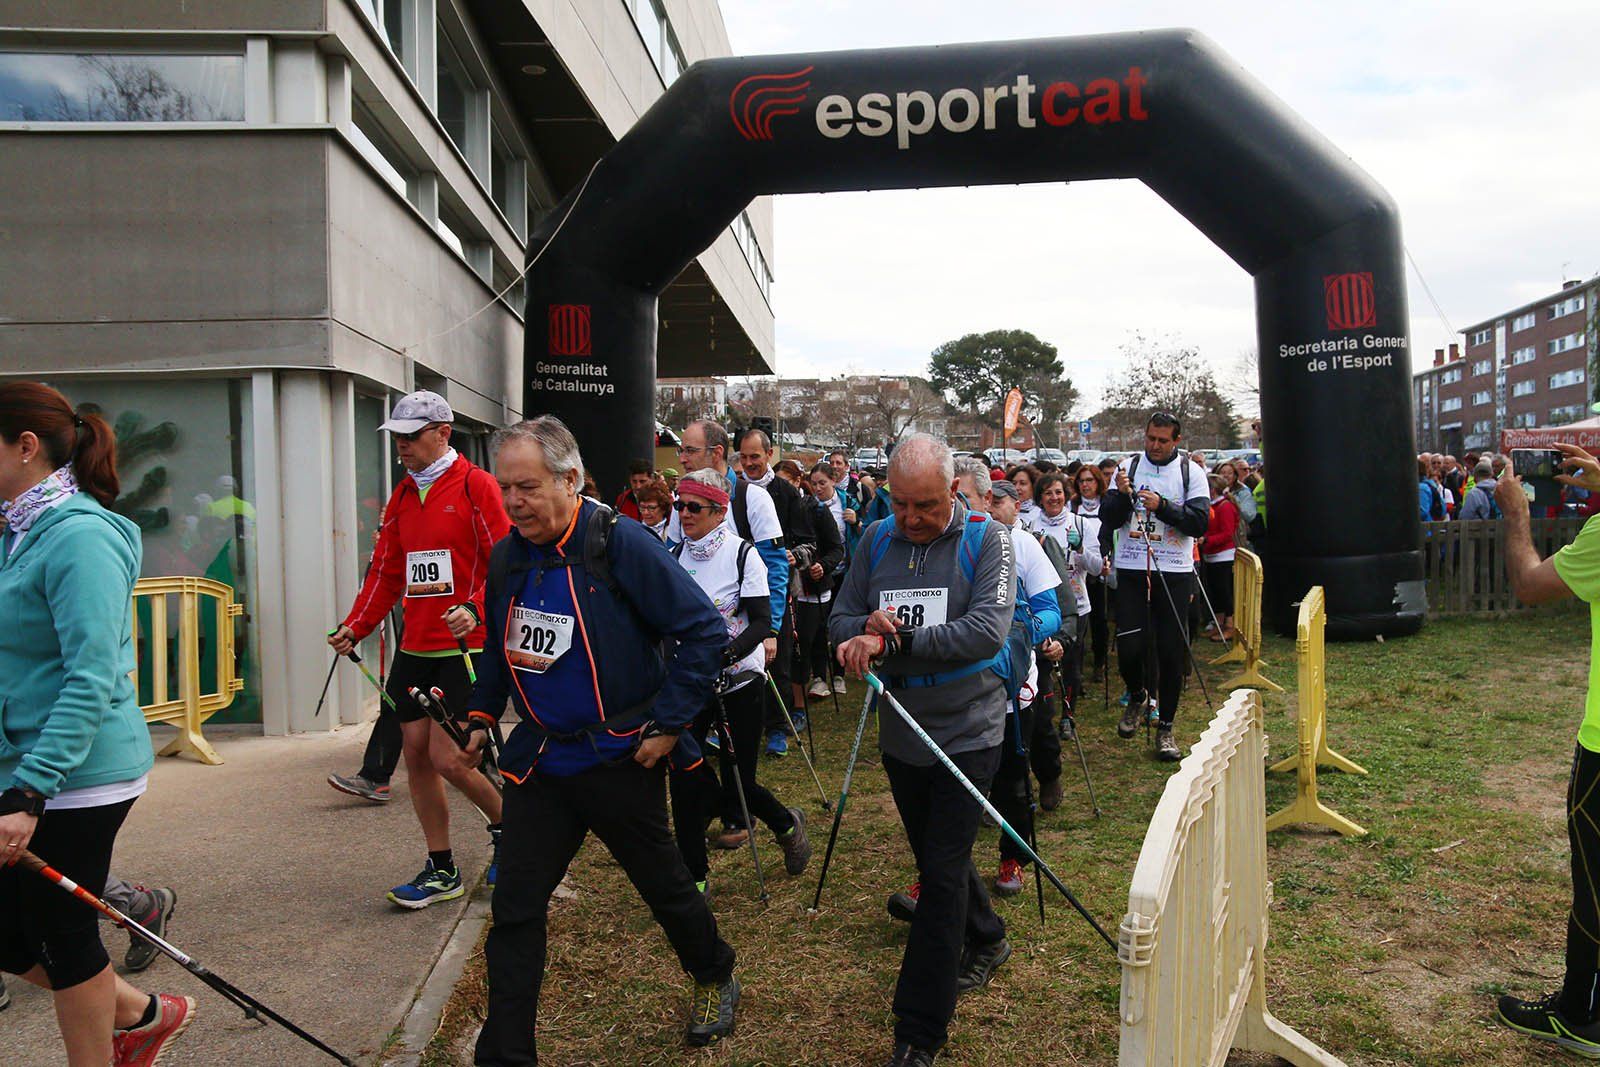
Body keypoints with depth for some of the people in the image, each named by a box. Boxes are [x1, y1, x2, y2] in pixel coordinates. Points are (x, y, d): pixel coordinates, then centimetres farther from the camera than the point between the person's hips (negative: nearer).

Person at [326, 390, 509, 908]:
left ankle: (506, 827, 21)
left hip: (463, 647, -7)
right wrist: (355, 626, 4)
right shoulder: (402, 496, 14)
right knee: (415, 752, 7)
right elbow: (386, 571, 16)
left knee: (447, 758, -8)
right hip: (415, 647, 7)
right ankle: (442, 870, 20)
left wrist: (476, 609, -28)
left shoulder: (475, 485, -8)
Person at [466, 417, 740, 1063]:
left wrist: (669, 723, -16)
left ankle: (715, 979, 43)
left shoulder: (619, 543, -18)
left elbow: (705, 632, -17)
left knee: (662, 883, 15)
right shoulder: (507, 557, 1)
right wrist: (480, 715, 10)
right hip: (539, 760, 5)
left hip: (621, 758, -4)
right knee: (515, 910, 4)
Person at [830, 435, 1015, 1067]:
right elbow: (840, 622, 3)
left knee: (942, 874, -4)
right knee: (937, 856, 21)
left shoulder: (986, 540, -11)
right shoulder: (876, 541, 1)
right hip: (901, 732, 5)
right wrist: (866, 626, -21)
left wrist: (893, 642, -27)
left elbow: (988, 629, -23)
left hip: (967, 733, -5)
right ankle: (986, 941, 49)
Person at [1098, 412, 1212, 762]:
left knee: (1171, 652, 2)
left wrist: (1161, 505, -19)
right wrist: (1122, 494, -16)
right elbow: (1109, 520, 2)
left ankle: (1165, 727, 16)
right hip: (1131, 569, 1)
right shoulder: (1128, 467, 5)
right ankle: (1137, 697, 28)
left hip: (1174, 572, -1)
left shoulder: (1191, 473, 2)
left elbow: (1200, 523, -8)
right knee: (1129, 647, -4)